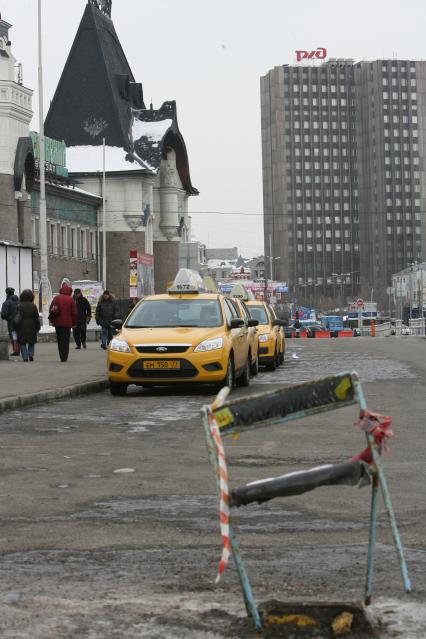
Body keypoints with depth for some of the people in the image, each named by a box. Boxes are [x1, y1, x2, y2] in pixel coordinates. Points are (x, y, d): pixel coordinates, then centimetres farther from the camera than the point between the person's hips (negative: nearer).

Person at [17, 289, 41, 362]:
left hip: (22, 327, -1)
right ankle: (31, 354, -3)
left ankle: (25, 357, -5)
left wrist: (17, 327, -1)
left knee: (22, 343, 6)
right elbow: (37, 318, 0)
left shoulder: (19, 306, -4)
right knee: (32, 342, 16)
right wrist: (38, 328, 7)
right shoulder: (33, 306, 0)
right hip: (32, 327, 1)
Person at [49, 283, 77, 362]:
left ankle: (61, 356, 13)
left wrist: (51, 319, 14)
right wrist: (74, 323, 6)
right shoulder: (70, 299, -3)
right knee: (65, 340, 0)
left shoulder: (56, 298, 2)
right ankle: (64, 357, -5)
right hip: (67, 323, -2)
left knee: (59, 340, 12)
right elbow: (74, 312, -2)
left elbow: (51, 310, 4)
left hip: (57, 322, 2)